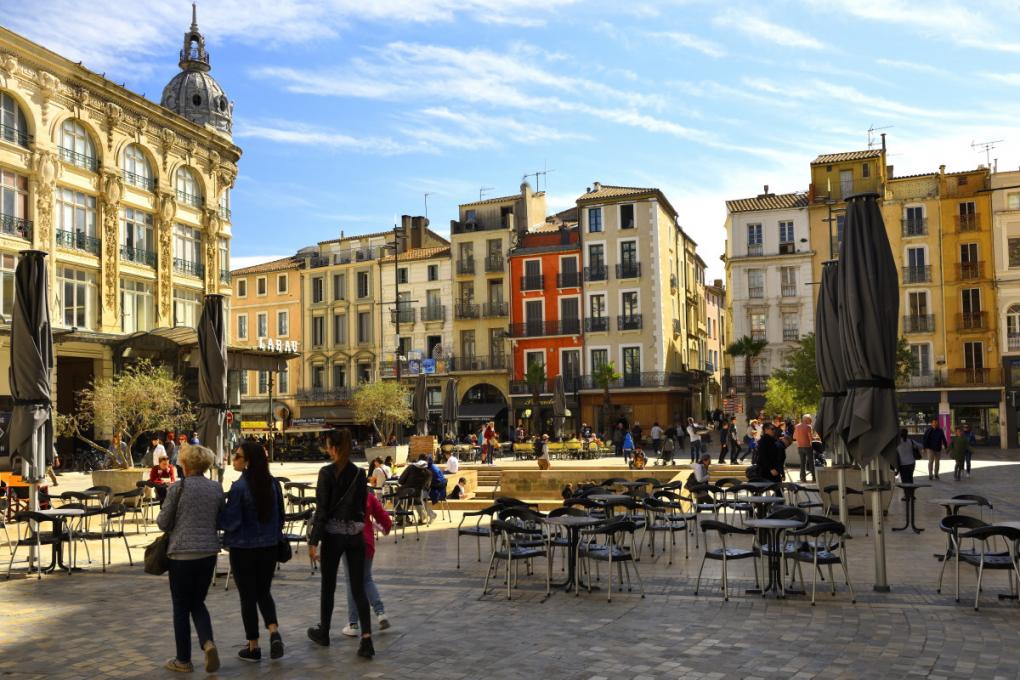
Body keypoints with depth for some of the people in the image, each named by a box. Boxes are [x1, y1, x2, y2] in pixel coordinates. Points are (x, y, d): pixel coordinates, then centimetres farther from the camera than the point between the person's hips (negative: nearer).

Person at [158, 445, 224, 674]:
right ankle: (208, 642, -4)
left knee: (181, 607, 9)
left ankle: (183, 661, 17)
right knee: (198, 603, 18)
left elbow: (163, 523, -5)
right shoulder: (216, 488, 3)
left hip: (183, 553, -4)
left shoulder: (177, 488, -11)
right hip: (209, 551, 4)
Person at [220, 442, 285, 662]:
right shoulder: (273, 483, 1)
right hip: (268, 547, 5)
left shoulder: (239, 487, -18)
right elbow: (280, 515, 9)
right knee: (264, 592, 18)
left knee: (248, 596, 8)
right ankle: (274, 632, -3)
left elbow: (231, 521, -14)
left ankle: (253, 647, 16)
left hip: (243, 548, -5)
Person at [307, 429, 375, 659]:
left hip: (333, 534, -4)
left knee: (328, 585, 14)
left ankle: (323, 632, 31)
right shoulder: (360, 473, 4)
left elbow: (322, 509, -13)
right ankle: (366, 637, -8)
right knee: (358, 588, 3)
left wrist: (314, 541, -11)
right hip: (356, 534, 4)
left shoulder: (327, 473, -11)